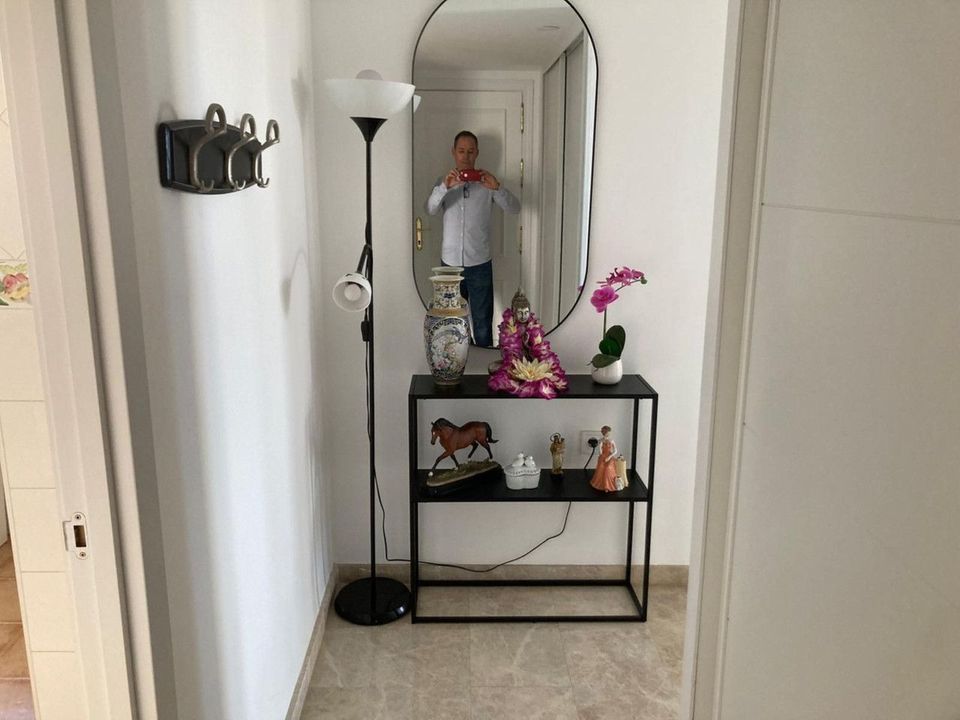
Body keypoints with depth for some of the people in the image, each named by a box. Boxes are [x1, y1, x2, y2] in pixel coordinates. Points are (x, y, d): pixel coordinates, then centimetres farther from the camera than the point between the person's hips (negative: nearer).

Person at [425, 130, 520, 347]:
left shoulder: (486, 183, 2)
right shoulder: (444, 182, 5)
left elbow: (514, 208, -9)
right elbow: (430, 209, -13)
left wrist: (497, 188, -27)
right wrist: (444, 187, -31)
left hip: (480, 264, -1)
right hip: (450, 263, 1)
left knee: (482, 324, 3)